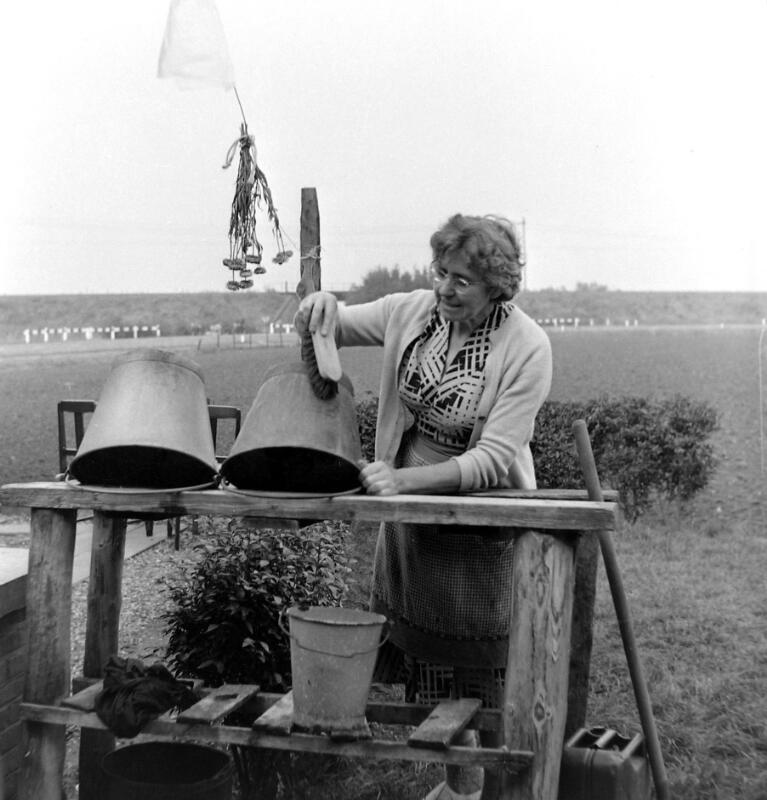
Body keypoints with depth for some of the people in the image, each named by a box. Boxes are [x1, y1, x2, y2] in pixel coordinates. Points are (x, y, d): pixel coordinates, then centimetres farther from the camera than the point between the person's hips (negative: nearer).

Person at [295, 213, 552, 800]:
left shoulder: (527, 348, -18)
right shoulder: (412, 311, -5)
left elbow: (494, 459, -22)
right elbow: (330, 330, 9)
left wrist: (405, 479, -33)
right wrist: (321, 309, -16)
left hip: (481, 522, -5)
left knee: (477, 669, 5)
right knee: (423, 657, 13)